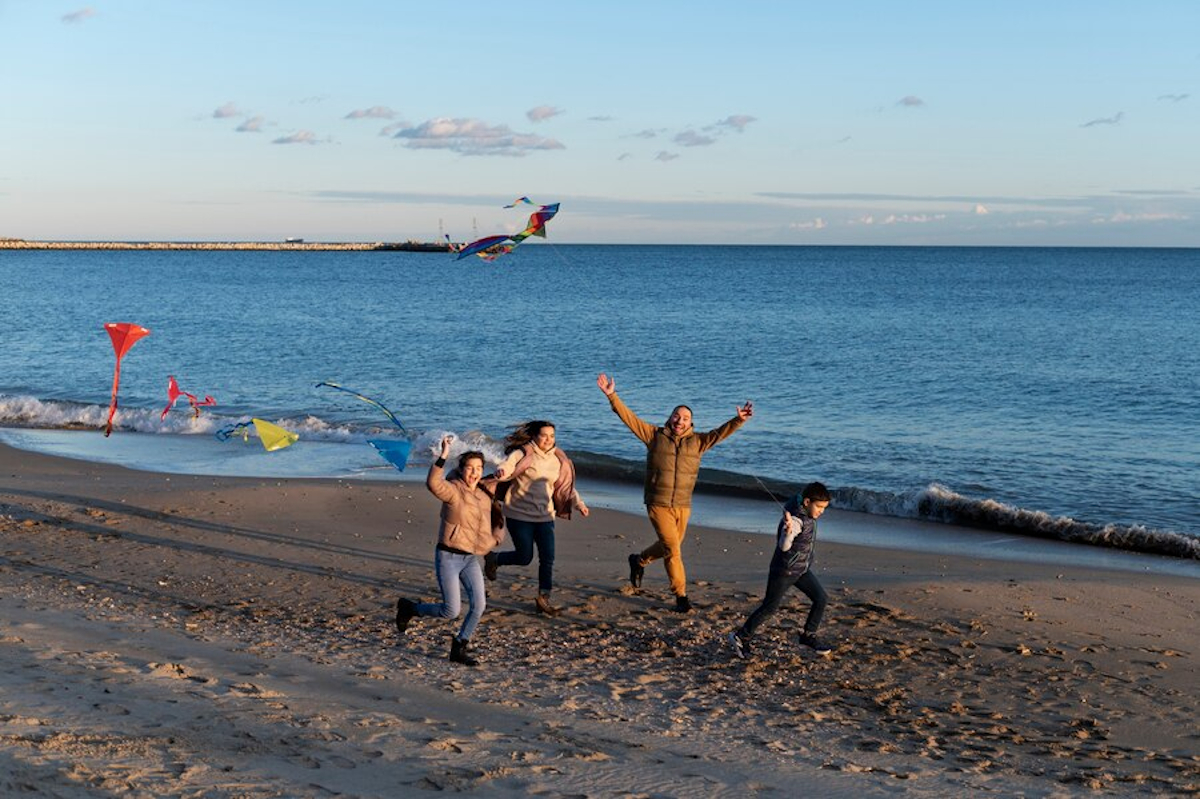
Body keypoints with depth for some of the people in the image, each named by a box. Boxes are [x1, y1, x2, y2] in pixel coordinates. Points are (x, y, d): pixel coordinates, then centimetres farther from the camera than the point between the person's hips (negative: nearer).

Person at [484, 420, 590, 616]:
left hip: (544, 517, 5)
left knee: (548, 558, -2)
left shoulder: (557, 459, 7)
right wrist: (501, 473, -50)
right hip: (519, 515, -5)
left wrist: (579, 503, 6)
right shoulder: (522, 454, -10)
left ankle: (543, 599, 9)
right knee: (524, 557, 0)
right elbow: (506, 468, -25)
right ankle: (493, 558, 29)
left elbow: (566, 485, 17)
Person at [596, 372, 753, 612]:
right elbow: (629, 418, -3)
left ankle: (639, 561, 37)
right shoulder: (655, 435, 0)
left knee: (669, 547, 13)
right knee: (673, 549, -9)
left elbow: (720, 433, -5)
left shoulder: (697, 441, 5)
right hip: (658, 504, -4)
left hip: (683, 506, 4)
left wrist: (738, 420, -22)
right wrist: (612, 396, -12)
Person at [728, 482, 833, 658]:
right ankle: (741, 637, 19)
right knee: (769, 608, 3)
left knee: (821, 599, 0)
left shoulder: (799, 500, -5)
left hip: (802, 569, 8)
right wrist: (788, 531, -63)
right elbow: (784, 546, -43)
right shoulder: (795, 520, -31)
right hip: (784, 571, -8)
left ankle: (808, 636, 16)